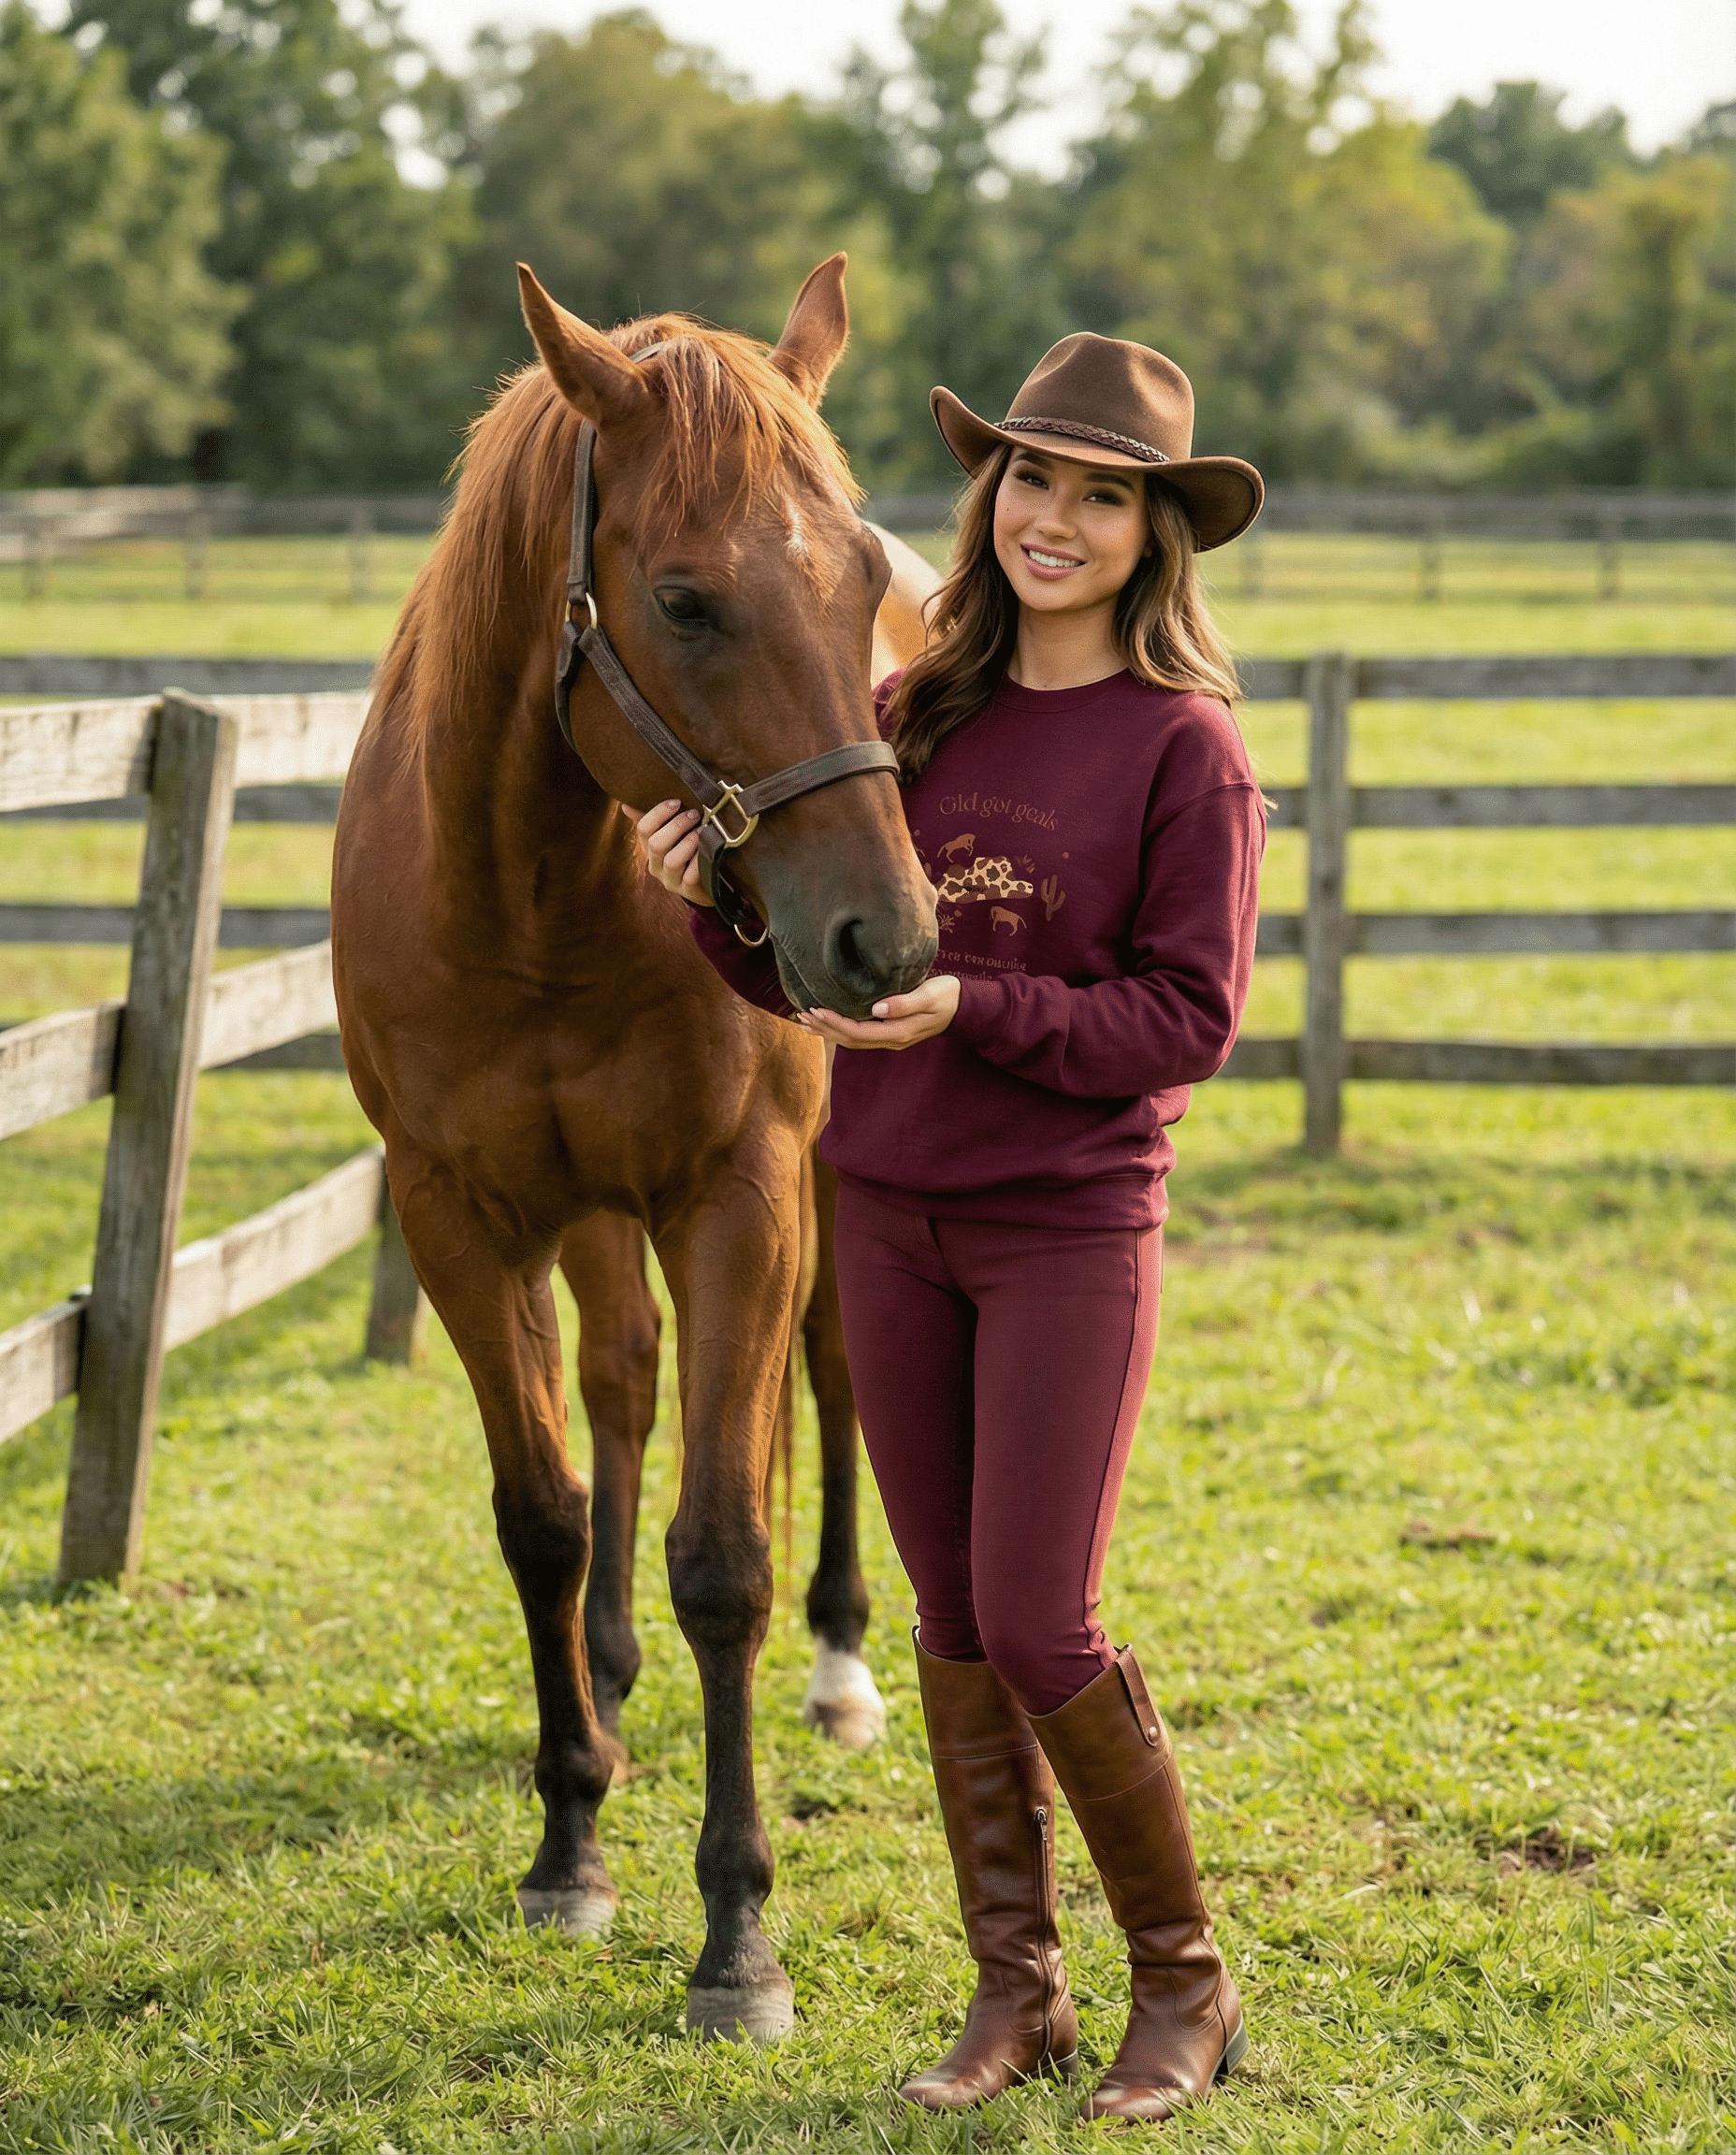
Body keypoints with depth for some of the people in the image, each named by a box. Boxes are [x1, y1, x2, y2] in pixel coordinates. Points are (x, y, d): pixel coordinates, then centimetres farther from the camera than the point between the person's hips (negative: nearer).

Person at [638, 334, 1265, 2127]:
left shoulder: (1183, 748, -10)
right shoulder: (912, 717, 6)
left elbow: (1190, 1019, -13)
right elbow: (812, 973, 10)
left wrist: (975, 1007, -24)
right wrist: (720, 894, -9)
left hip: (1069, 1225, -5)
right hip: (891, 1215, 5)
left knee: (1039, 1632, -5)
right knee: (952, 1622, 10)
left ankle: (1184, 1985, 15)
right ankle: (1013, 1993, 23)